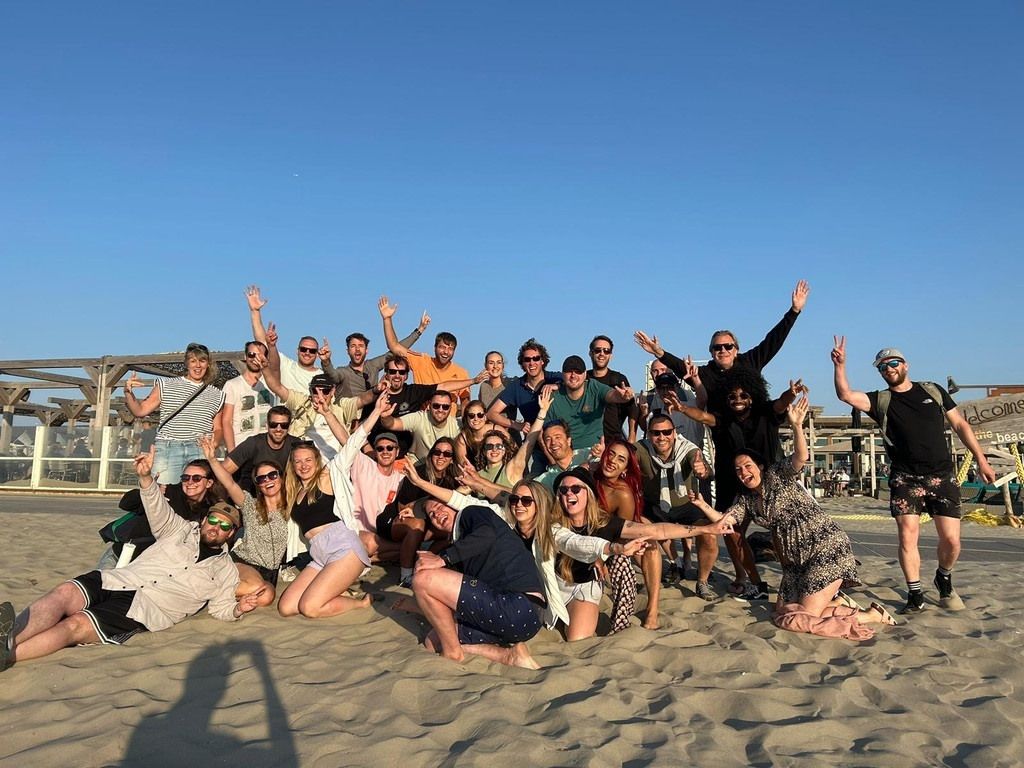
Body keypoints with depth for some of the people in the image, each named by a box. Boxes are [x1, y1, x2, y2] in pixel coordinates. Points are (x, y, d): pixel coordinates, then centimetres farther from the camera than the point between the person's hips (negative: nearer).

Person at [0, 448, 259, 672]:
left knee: (76, 625, -26)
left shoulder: (226, 570, 17)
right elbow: (158, 508, 3)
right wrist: (145, 475, -17)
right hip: (117, 580, 3)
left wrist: (238, 608, -8)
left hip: (142, 611, -2)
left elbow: (220, 608, 18)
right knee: (65, 593, -28)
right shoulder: (182, 529, 18)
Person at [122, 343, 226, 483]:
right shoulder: (166, 386, 13)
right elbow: (140, 411, 10)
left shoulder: (216, 395, 17)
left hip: (200, 451, 1)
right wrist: (128, 393, -5)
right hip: (167, 449, -1)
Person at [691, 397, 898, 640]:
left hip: (827, 547, -8)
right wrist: (702, 505, -16)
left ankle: (874, 614, 5)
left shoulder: (779, 474, -5)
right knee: (784, 611, 7)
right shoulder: (746, 500, 11)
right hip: (796, 559, 8)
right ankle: (836, 602, 22)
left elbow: (801, 457, -25)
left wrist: (797, 426, -41)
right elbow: (723, 520, 0)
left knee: (804, 617, -12)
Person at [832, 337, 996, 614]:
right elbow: (845, 395, -11)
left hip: (942, 476, 1)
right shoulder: (881, 401, 5)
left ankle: (944, 580, 29)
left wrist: (981, 459, 9)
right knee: (907, 537, -8)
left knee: (951, 540, -1)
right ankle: (915, 594, 8)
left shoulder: (933, 391, 11)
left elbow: (960, 425, 14)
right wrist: (840, 365, -25)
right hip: (905, 479, -1)